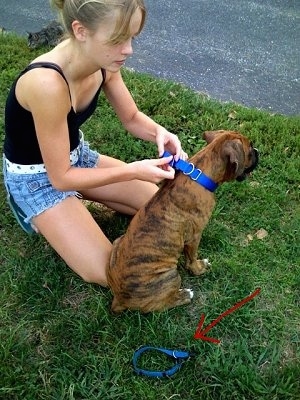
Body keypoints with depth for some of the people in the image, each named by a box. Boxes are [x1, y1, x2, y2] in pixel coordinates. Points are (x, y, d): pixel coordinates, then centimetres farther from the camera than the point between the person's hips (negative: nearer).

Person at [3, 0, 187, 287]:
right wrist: (134, 170, -31)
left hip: (77, 156, 7)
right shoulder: (47, 83, -37)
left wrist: (158, 132, -22)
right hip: (35, 178, -6)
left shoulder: (103, 62, -14)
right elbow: (60, 177, -27)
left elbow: (132, 119, 0)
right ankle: (42, 217, 9)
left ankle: (77, 205, 17)